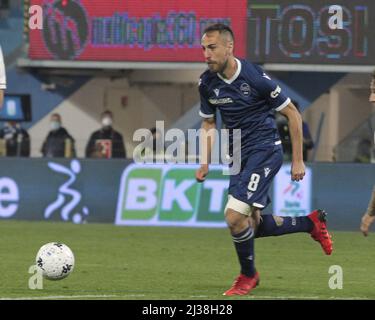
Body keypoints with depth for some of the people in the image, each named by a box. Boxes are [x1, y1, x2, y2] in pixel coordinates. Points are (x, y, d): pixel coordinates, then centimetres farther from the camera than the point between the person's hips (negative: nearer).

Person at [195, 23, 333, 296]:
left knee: (235, 216, -20)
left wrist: (298, 161, -7)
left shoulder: (254, 77, -17)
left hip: (265, 150, -7)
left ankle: (248, 275, 5)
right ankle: (312, 223, 33)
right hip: (239, 156, 7)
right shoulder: (207, 83, 0)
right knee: (250, 226, 11)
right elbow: (208, 123, 16)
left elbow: (293, 114, -8)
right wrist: (205, 163, 4)